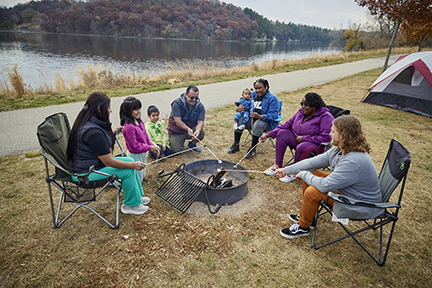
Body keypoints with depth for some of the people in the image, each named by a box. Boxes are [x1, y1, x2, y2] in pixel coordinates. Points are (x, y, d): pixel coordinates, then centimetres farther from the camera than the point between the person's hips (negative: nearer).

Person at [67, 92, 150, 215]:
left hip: (90, 164, 10)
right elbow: (109, 161, -27)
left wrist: (113, 132, 31)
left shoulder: (88, 123, 2)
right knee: (128, 171, -15)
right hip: (87, 174, -10)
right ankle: (131, 205, 5)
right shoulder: (93, 131, -31)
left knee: (129, 160, 7)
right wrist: (134, 165, -19)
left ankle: (137, 196, 19)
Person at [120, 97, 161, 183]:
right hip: (135, 156, -9)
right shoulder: (129, 127, -28)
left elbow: (145, 136, 10)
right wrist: (149, 148, -21)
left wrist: (152, 145, -3)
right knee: (138, 178, 5)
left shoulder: (139, 121, 0)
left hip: (142, 154, 9)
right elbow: (134, 147, -25)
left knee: (142, 175, 24)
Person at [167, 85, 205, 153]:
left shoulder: (200, 106, -10)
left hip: (192, 129, 3)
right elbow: (177, 121, -26)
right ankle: (171, 139, 17)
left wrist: (197, 131, -42)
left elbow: (200, 122, -18)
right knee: (177, 150, -20)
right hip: (176, 132, -2)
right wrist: (188, 129, -43)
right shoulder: (177, 103, -19)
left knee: (201, 133, -28)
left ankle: (192, 144, 6)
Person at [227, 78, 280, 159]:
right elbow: (243, 100, 16)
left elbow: (272, 115, -19)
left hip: (266, 121, -6)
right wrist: (238, 108, -11)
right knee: (239, 119, -17)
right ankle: (236, 145, -9)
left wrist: (259, 116, -37)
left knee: (257, 124, -38)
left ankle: (252, 149, -26)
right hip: (251, 118, 6)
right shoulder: (253, 95, 11)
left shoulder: (273, 98, -9)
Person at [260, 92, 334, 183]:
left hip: (317, 145, -7)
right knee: (282, 133, -11)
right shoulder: (301, 112, 5)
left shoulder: (326, 117, -17)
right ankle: (278, 165, -9)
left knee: (301, 147, -36)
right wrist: (268, 134, 2)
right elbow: (288, 124, 10)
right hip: (298, 139, 7)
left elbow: (326, 138, -24)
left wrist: (303, 138, -21)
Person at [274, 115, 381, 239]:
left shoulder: (354, 162, -36)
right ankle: (307, 217, 19)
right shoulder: (339, 149, -7)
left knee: (312, 192, -24)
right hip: (345, 187, 9)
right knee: (309, 174, 4)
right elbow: (313, 162, 1)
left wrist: (304, 174, -16)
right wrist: (287, 170, 1)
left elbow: (325, 186, -34)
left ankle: (303, 227, 4)